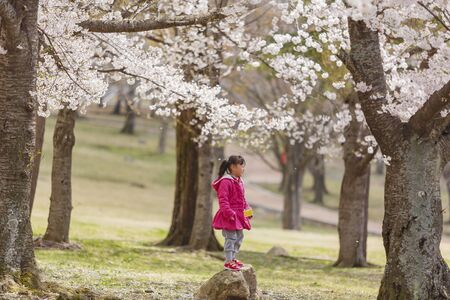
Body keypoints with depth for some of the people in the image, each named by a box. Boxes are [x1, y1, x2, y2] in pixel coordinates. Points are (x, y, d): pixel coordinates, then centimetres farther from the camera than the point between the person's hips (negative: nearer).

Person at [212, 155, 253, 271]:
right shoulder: (225, 182, -17)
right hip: (230, 216, -10)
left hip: (238, 215, 10)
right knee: (231, 237, -7)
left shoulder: (239, 181, 14)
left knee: (239, 236, 17)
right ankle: (228, 261, -1)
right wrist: (229, 213, -26)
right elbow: (223, 199, -22)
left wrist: (247, 209, 13)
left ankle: (232, 258, 29)